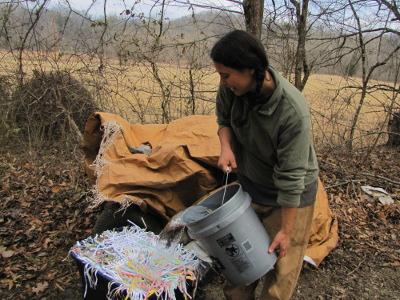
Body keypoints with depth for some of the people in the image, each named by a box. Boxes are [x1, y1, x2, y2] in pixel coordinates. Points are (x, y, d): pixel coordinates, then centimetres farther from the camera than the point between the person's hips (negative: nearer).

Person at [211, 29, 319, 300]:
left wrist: (286, 230, -17)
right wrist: (226, 146, -18)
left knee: (281, 268, 5)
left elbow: (291, 178, -27)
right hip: (249, 185, 6)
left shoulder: (293, 112, -34)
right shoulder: (233, 87, -19)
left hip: (290, 196, -5)